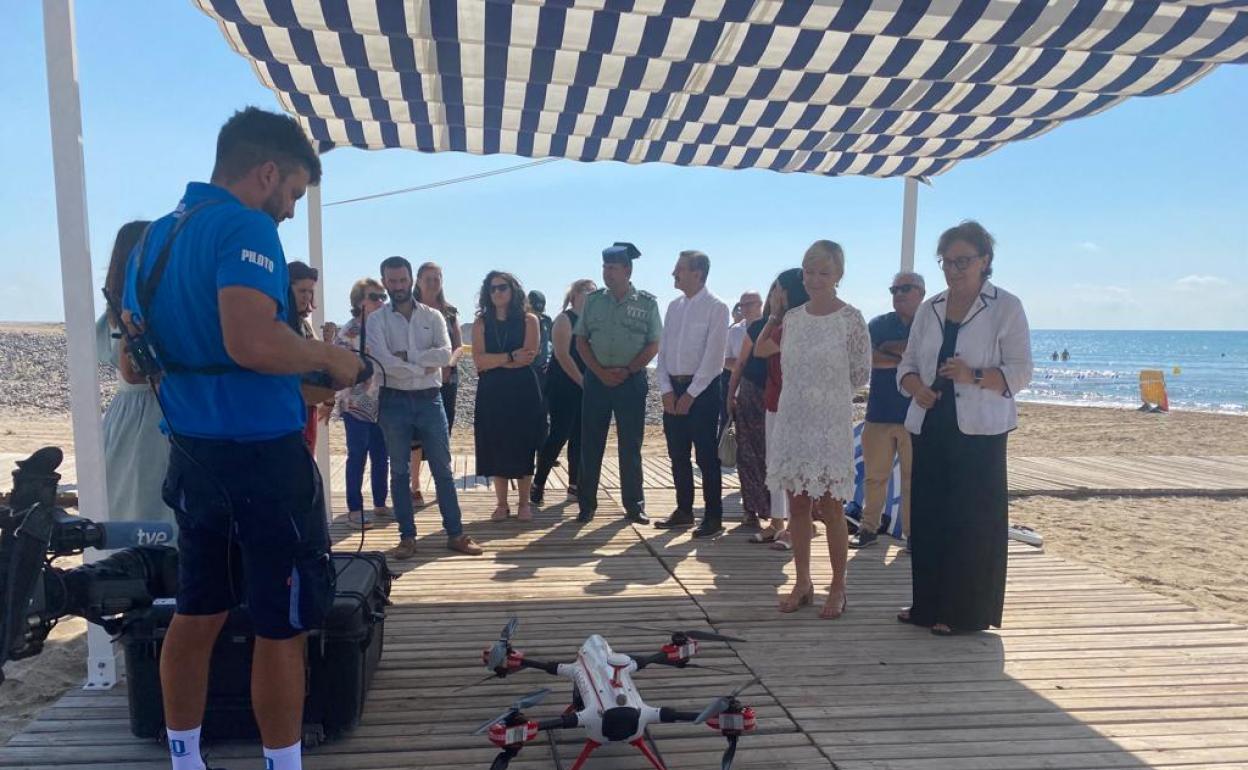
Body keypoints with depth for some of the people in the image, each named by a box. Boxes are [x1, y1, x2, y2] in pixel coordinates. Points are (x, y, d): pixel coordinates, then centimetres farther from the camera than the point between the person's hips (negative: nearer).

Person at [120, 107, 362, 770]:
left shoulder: (151, 239, 13)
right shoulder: (245, 227, -14)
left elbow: (133, 366, 17)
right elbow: (252, 342, -30)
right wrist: (330, 357, -14)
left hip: (191, 453, 9)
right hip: (260, 455, -9)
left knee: (197, 614, 18)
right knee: (282, 628, 3)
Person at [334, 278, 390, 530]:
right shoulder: (348, 333, -8)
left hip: (382, 404, 5)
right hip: (356, 405, -5)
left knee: (381, 456, 11)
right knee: (357, 457, 1)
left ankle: (380, 503, 23)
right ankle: (354, 509, 10)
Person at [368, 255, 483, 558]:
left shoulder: (433, 316, 5)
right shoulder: (376, 321, 0)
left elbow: (446, 354, -10)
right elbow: (384, 363, -15)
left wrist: (405, 356, -13)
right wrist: (424, 366, -12)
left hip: (429, 399, 1)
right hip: (394, 402, -1)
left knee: (442, 469, 5)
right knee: (399, 472, 6)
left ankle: (455, 533, 13)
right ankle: (407, 537, 15)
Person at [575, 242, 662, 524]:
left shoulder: (646, 302, -1)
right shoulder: (593, 300, 5)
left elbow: (653, 345, -1)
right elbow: (581, 340, 6)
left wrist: (626, 371, -11)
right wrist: (600, 372, -6)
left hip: (631, 381, -2)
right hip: (597, 380, 2)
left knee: (630, 446, 4)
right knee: (590, 444, 4)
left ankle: (634, 505, 15)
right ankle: (586, 504, 12)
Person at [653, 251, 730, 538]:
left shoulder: (716, 307, -8)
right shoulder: (674, 306, 11)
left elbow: (713, 356, -13)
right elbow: (663, 350, 10)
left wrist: (691, 394, -13)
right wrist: (666, 390, 0)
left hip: (702, 389, -6)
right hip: (673, 387, 6)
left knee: (706, 456, -1)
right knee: (677, 454, 11)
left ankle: (713, 517, 8)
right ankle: (684, 511, 23)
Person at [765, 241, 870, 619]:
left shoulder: (851, 318, -7)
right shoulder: (792, 317, 6)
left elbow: (861, 374, -1)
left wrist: (828, 393, 6)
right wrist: (806, 394, 8)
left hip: (831, 423, -4)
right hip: (792, 420, 4)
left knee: (830, 506, 2)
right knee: (797, 505, 9)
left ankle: (838, 588, 15)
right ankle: (802, 583, 21)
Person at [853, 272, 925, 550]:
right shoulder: (878, 324, 10)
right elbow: (867, 357, -6)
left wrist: (892, 349, -10)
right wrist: (904, 360, -11)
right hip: (879, 413, 2)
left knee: (913, 479, 3)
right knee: (874, 476, 7)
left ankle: (913, 533, 11)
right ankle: (868, 528, 17)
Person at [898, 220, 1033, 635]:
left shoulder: (1006, 308, -1)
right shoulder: (930, 309, 13)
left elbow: (1020, 372, -6)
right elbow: (908, 364, 15)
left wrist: (974, 376, -23)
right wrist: (917, 388, -8)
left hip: (978, 430, -4)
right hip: (931, 426, 5)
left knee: (972, 520, -3)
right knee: (927, 516, 6)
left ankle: (964, 612, 9)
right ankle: (928, 605, 18)